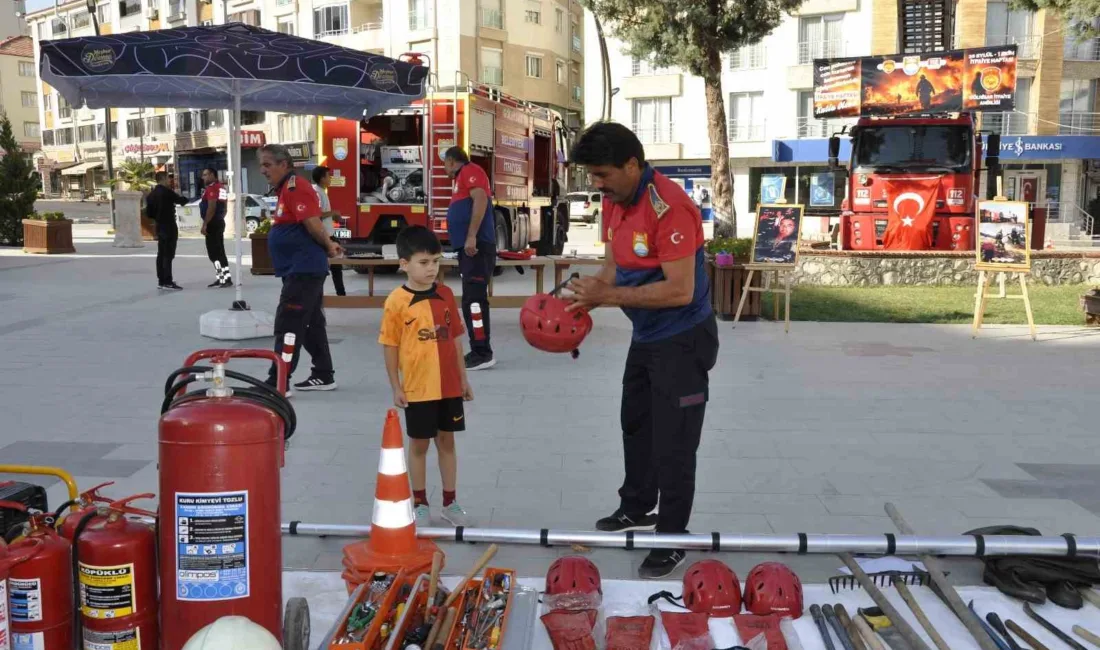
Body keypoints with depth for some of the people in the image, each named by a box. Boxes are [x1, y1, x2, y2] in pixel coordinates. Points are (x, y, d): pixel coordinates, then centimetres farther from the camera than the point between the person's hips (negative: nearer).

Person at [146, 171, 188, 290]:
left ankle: (161, 281, 16)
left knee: (161, 254, 12)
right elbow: (181, 200, -7)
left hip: (160, 227, 9)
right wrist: (186, 199, 13)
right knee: (168, 255, -8)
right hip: (169, 227, -9)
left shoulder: (152, 194, 11)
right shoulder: (166, 192, -14)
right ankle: (167, 282, -9)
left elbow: (149, 212, 12)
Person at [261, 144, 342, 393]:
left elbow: (314, 224, -23)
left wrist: (328, 247, -7)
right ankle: (323, 376, 22)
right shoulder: (285, 189, 17)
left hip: (303, 269, -10)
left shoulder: (295, 188, -15)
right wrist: (329, 246, 11)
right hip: (301, 268, 10)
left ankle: (277, 382, -5)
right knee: (312, 324, 14)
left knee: (287, 326, -8)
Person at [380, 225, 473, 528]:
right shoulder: (396, 301, -10)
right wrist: (396, 387, -6)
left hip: (449, 386, 4)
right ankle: (420, 503, 24)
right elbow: (390, 346, -6)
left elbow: (455, 338, 8)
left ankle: (450, 501, 26)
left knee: (447, 441, 14)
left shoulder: (445, 295, 2)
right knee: (419, 444, 10)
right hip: (417, 388, -4)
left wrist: (463, 378, 10)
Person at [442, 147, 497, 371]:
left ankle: (483, 354, -15)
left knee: (474, 299, -14)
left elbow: (481, 199, -19)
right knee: (470, 301, 10)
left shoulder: (470, 170, -4)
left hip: (476, 247, -10)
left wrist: (471, 236, -26)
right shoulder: (462, 177, 25)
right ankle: (478, 352, 14)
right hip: (469, 249, 10)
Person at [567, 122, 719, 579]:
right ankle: (637, 509, 43)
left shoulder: (669, 207, -27)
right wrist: (588, 297, -9)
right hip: (645, 336, 10)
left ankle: (672, 541, 15)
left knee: (673, 443, 0)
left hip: (682, 340, -9)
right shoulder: (614, 201, 1)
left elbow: (679, 290, -30)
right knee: (636, 425, 23)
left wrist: (609, 296, -28)